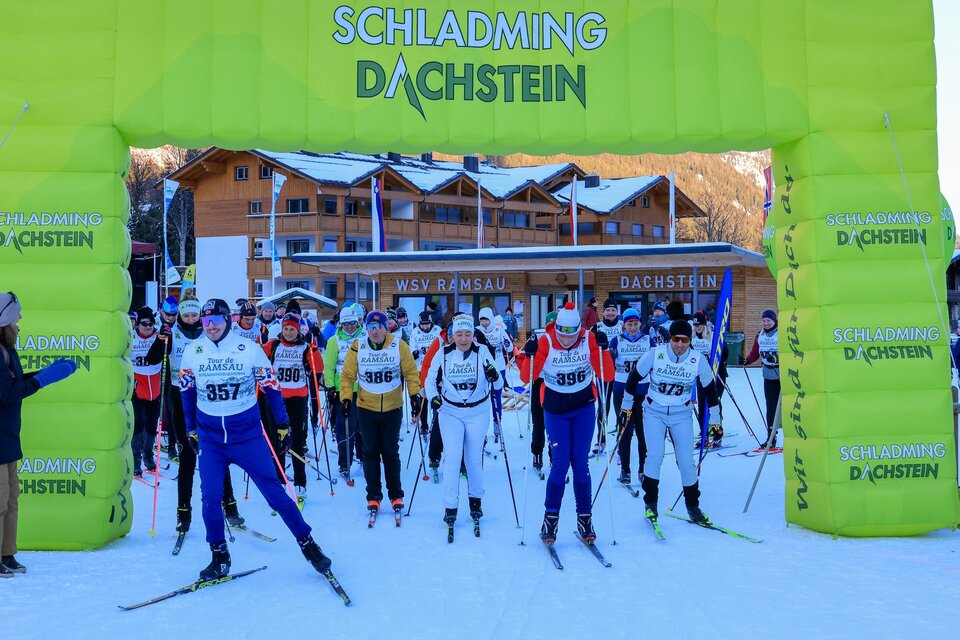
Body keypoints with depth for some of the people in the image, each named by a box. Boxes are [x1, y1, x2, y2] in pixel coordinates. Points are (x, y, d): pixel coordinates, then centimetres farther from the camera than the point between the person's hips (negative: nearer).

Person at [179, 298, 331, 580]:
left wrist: (283, 425, 2)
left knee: (274, 492, -2)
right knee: (210, 498, -3)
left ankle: (307, 544, 11)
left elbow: (271, 387, -1)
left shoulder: (249, 349, -8)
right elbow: (187, 393, 14)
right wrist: (191, 429, 18)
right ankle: (219, 556, 16)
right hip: (209, 439, 2)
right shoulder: (191, 353, 0)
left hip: (248, 435, -2)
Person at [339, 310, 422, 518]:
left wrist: (415, 394, -6)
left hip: (393, 409, -1)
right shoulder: (357, 348, -7)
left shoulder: (399, 346, -8)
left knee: (391, 453, 7)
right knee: (370, 452, 6)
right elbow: (347, 375, 1)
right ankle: (373, 495, 17)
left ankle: (396, 495, 19)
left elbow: (411, 372, 0)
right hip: (366, 409, 1)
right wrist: (346, 397, -8)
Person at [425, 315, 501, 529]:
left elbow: (497, 383, -7)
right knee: (452, 458, -7)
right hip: (450, 412, 0)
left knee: (474, 459, 10)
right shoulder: (443, 354, -6)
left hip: (478, 413, 0)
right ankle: (450, 506, 3)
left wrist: (494, 375, -30)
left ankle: (475, 499, 30)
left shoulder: (482, 352, -8)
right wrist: (433, 397, -14)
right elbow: (431, 379, 4)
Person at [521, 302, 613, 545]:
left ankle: (585, 517, 11)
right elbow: (527, 377, -14)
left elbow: (607, 376, -14)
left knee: (580, 463, 1)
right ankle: (550, 516, 7)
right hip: (555, 410, -1)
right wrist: (529, 355, -30)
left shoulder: (590, 340, -12)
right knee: (560, 463, -7)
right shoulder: (545, 342, -15)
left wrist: (603, 350, -26)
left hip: (584, 408, 1)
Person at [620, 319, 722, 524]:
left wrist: (715, 419, 9)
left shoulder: (698, 361, -13)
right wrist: (626, 405, 6)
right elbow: (634, 377, -2)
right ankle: (650, 503, 0)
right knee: (655, 455, -16)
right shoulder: (655, 354, -17)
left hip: (681, 415, 1)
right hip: (654, 412, -1)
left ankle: (693, 506, 16)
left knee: (686, 461, -2)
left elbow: (710, 389, 3)